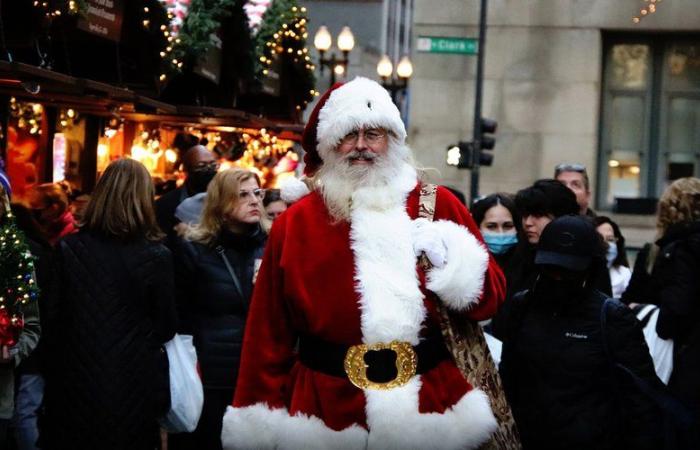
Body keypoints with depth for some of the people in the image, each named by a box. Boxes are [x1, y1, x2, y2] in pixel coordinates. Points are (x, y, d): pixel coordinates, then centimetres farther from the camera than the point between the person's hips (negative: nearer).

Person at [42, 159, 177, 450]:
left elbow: (53, 318, -2)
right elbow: (167, 328, -4)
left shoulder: (68, 248, -7)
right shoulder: (156, 256, -12)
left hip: (75, 382, 1)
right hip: (134, 384, -1)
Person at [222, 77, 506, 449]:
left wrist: (452, 259, -15)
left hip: (430, 407, 0)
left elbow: (489, 298, 3)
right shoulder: (295, 223, 3)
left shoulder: (438, 205, 2)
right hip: (326, 412, 0)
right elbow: (269, 331, 4)